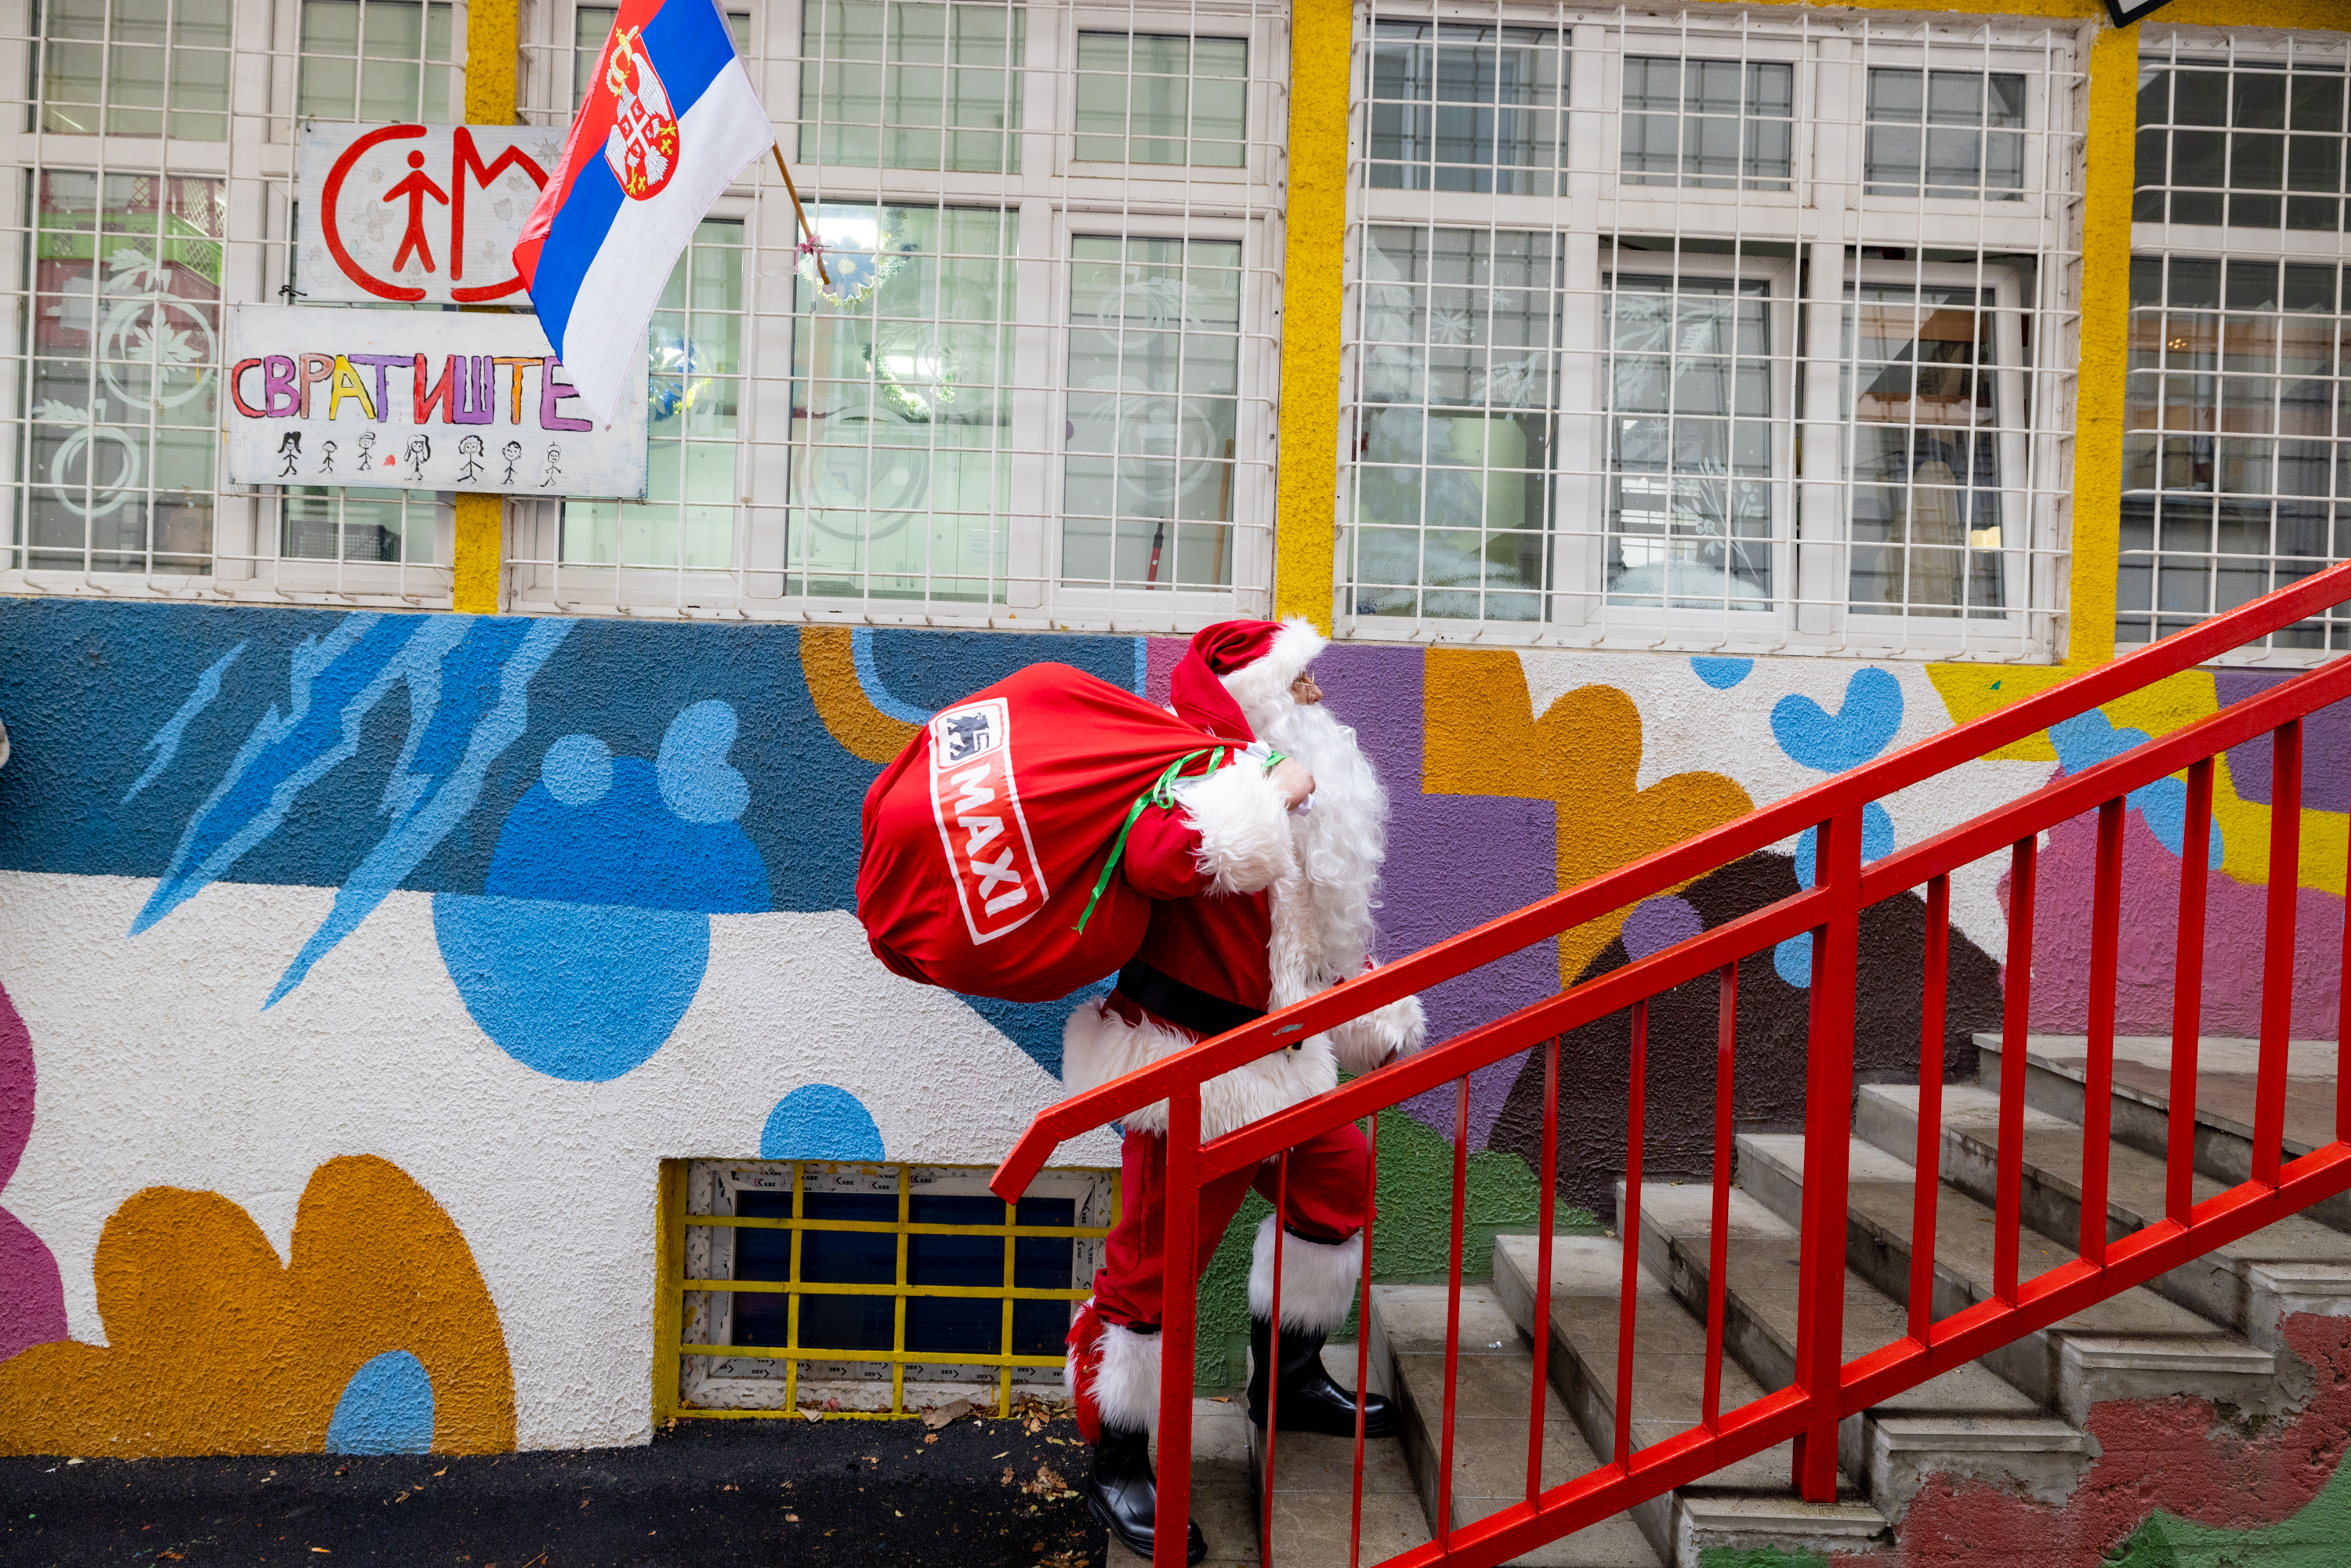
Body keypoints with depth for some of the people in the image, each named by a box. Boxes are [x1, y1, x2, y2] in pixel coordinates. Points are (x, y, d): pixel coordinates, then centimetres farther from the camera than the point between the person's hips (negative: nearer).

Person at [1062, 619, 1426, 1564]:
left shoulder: (1298, 782, 13)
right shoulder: (1201, 779, -19)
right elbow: (1157, 856, -43)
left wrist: (1368, 1013, 29)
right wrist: (1272, 798, -35)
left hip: (1271, 1053, 10)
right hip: (1194, 1065, -10)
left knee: (1337, 1178, 23)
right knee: (1157, 1261, -2)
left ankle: (1288, 1381, 42)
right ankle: (1116, 1471, 14)